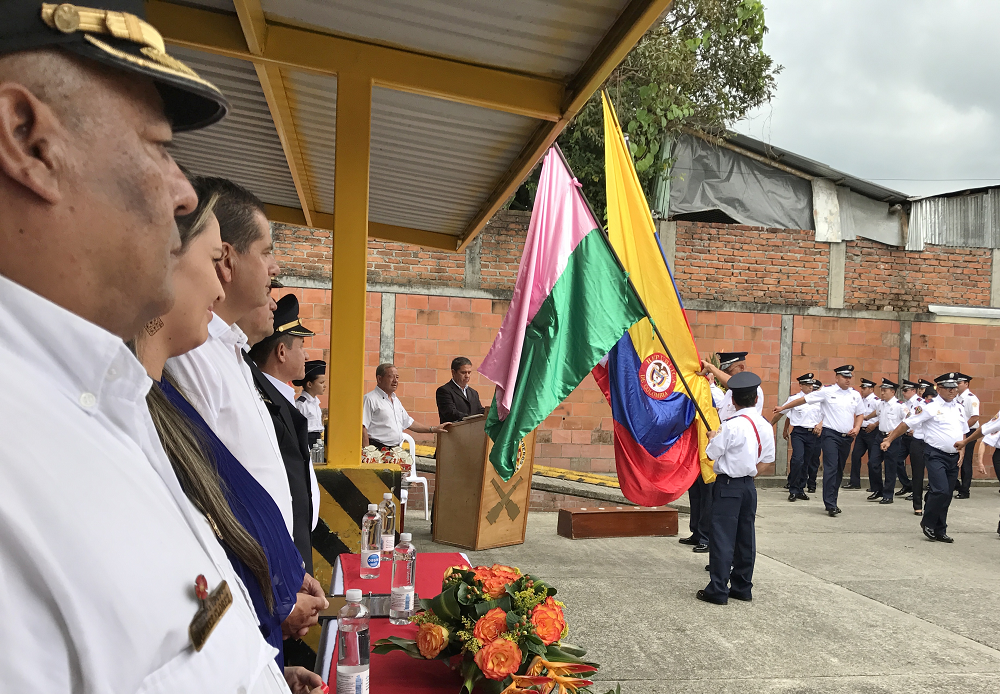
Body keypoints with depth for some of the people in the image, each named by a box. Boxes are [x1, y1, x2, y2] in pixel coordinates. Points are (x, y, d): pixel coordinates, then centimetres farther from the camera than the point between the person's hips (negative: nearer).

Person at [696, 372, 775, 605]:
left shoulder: (731, 425, -17)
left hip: (728, 485, -7)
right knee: (745, 537, 13)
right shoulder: (765, 426, 4)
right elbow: (767, 459, 10)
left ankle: (718, 590, 0)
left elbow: (712, 453, -13)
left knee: (722, 537, -3)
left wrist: (713, 438, 6)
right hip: (749, 485, 7)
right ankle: (742, 587, 21)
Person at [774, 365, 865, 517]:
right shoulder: (827, 392, -3)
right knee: (831, 468, -14)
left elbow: (860, 414, 21)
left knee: (839, 470, 10)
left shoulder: (855, 395, 11)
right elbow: (803, 399, -2)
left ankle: (832, 502, 21)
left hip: (847, 436, 5)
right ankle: (830, 505, -13)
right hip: (830, 434, -5)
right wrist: (782, 407, -3)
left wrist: (857, 428, 2)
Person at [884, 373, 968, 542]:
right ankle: (927, 523, 3)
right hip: (935, 455, -6)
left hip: (953, 457, 7)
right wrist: (889, 440, -15)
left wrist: (962, 442, 1)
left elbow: (964, 431, 24)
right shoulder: (930, 406, -8)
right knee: (941, 491, -19)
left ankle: (939, 531, 21)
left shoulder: (959, 408, 13)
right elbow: (906, 423, -9)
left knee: (947, 496, 9)